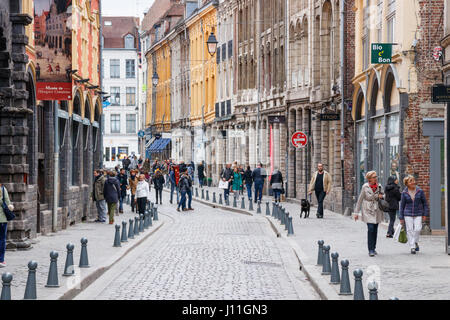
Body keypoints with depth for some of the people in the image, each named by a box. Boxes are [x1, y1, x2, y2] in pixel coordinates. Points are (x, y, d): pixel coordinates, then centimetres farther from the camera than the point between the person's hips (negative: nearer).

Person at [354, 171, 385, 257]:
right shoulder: (365, 187, -7)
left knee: (375, 230, 7)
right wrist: (356, 212, -1)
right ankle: (371, 250, -12)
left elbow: (382, 196, 17)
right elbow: (360, 199, -2)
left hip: (377, 210, 4)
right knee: (371, 229, -15)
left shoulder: (379, 187, 2)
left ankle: (373, 248, 20)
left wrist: (380, 196, -9)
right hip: (368, 210, -4)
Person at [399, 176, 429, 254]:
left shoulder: (420, 191, 0)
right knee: (410, 230, -3)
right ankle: (412, 247, 6)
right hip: (408, 214, 0)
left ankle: (415, 242, 14)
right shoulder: (404, 193, 0)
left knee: (417, 229, -12)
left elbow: (425, 203, 7)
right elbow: (402, 206, 6)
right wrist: (401, 218, 5)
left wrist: (425, 215, 2)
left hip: (418, 214, 0)